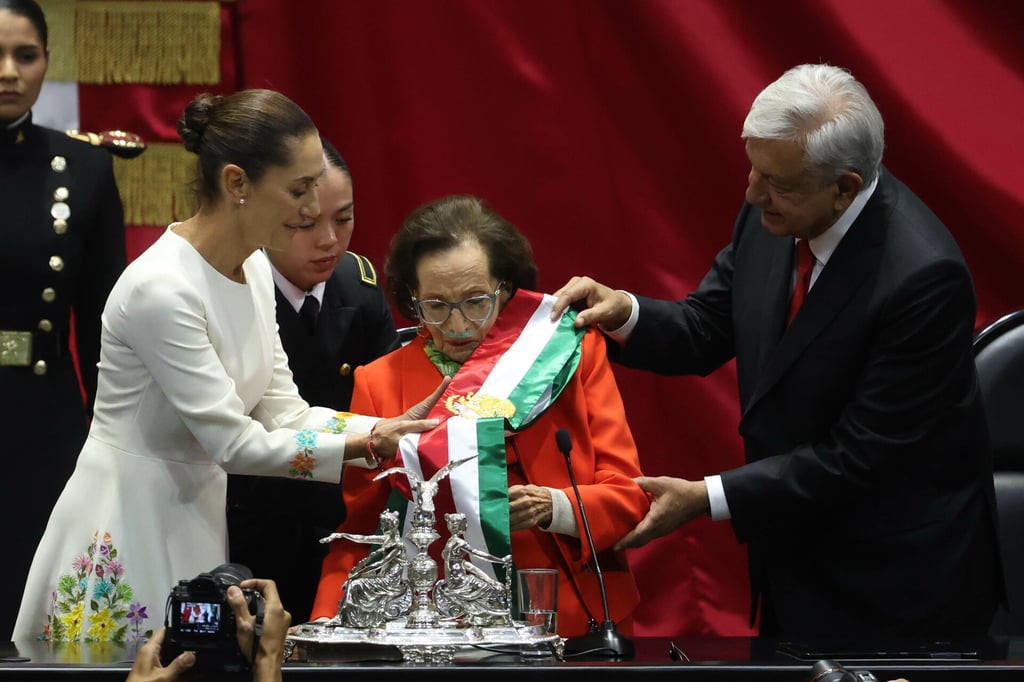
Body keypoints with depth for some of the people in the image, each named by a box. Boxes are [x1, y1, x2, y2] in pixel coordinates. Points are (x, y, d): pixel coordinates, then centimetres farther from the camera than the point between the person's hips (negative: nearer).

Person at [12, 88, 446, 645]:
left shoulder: (253, 268, 4)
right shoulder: (162, 287, -23)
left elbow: (283, 413, 4)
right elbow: (235, 443, -22)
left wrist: (393, 429, -9)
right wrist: (368, 444, -21)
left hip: (195, 513, 8)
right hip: (127, 532, -8)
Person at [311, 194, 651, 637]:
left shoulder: (571, 351, 9)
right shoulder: (379, 384, 10)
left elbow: (627, 494, 5)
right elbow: (357, 531, 12)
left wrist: (554, 507, -16)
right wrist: (325, 630, -5)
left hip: (578, 621, -1)